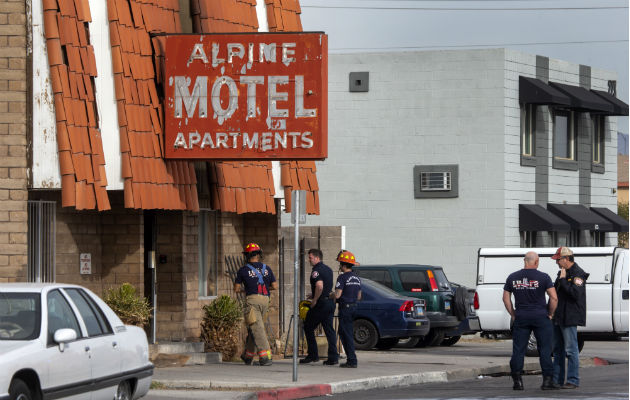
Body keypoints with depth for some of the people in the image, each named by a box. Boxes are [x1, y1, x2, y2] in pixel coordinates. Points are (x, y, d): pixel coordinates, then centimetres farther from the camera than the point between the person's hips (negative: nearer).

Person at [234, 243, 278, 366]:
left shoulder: (243, 270, 1)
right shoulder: (267, 269, 11)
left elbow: (236, 289, 4)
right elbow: (275, 286, 12)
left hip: (252, 299, -5)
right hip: (265, 299, 5)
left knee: (257, 329, -9)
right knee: (253, 328, 17)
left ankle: (265, 356, -21)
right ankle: (248, 356, 25)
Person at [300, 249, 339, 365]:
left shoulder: (316, 270, -13)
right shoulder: (328, 269, 16)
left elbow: (319, 286, -28)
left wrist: (315, 300, -17)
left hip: (320, 303, -8)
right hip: (330, 302, 8)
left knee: (308, 328, 6)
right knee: (329, 330, 6)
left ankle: (313, 355, 5)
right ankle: (333, 357, -1)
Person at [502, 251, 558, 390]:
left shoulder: (513, 277, 5)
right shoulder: (543, 277, -5)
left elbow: (506, 298, 9)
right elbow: (554, 298, -9)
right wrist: (550, 314, 4)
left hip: (520, 317, 2)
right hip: (540, 316, -2)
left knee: (518, 350, 5)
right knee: (544, 350, 4)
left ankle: (517, 380, 2)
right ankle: (547, 380, 2)